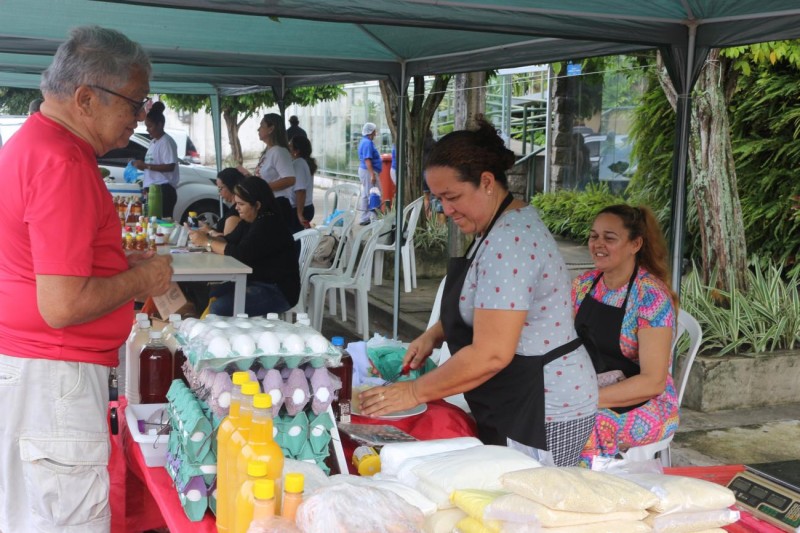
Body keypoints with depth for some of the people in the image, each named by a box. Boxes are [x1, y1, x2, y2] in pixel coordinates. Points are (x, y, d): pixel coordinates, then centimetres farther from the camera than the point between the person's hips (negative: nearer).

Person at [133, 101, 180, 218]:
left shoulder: (166, 142, -10)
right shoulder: (153, 142, 19)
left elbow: (170, 166, -19)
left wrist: (146, 165, -19)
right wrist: (142, 165, 10)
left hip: (164, 190, -9)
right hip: (154, 189, 9)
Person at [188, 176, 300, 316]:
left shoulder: (269, 225, -21)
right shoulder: (251, 221, 10)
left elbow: (241, 253, -27)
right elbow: (229, 240, 11)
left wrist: (207, 242, -18)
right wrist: (207, 237, -9)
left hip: (279, 292, -10)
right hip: (257, 282, 10)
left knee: (219, 308, -22)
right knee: (210, 295, 5)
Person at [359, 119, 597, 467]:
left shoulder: (509, 241, -24)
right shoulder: (506, 225, 9)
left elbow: (490, 355, -27)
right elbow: (488, 308, 23)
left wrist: (415, 393, -16)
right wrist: (435, 334, 7)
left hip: (545, 416, -10)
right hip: (520, 408, 10)